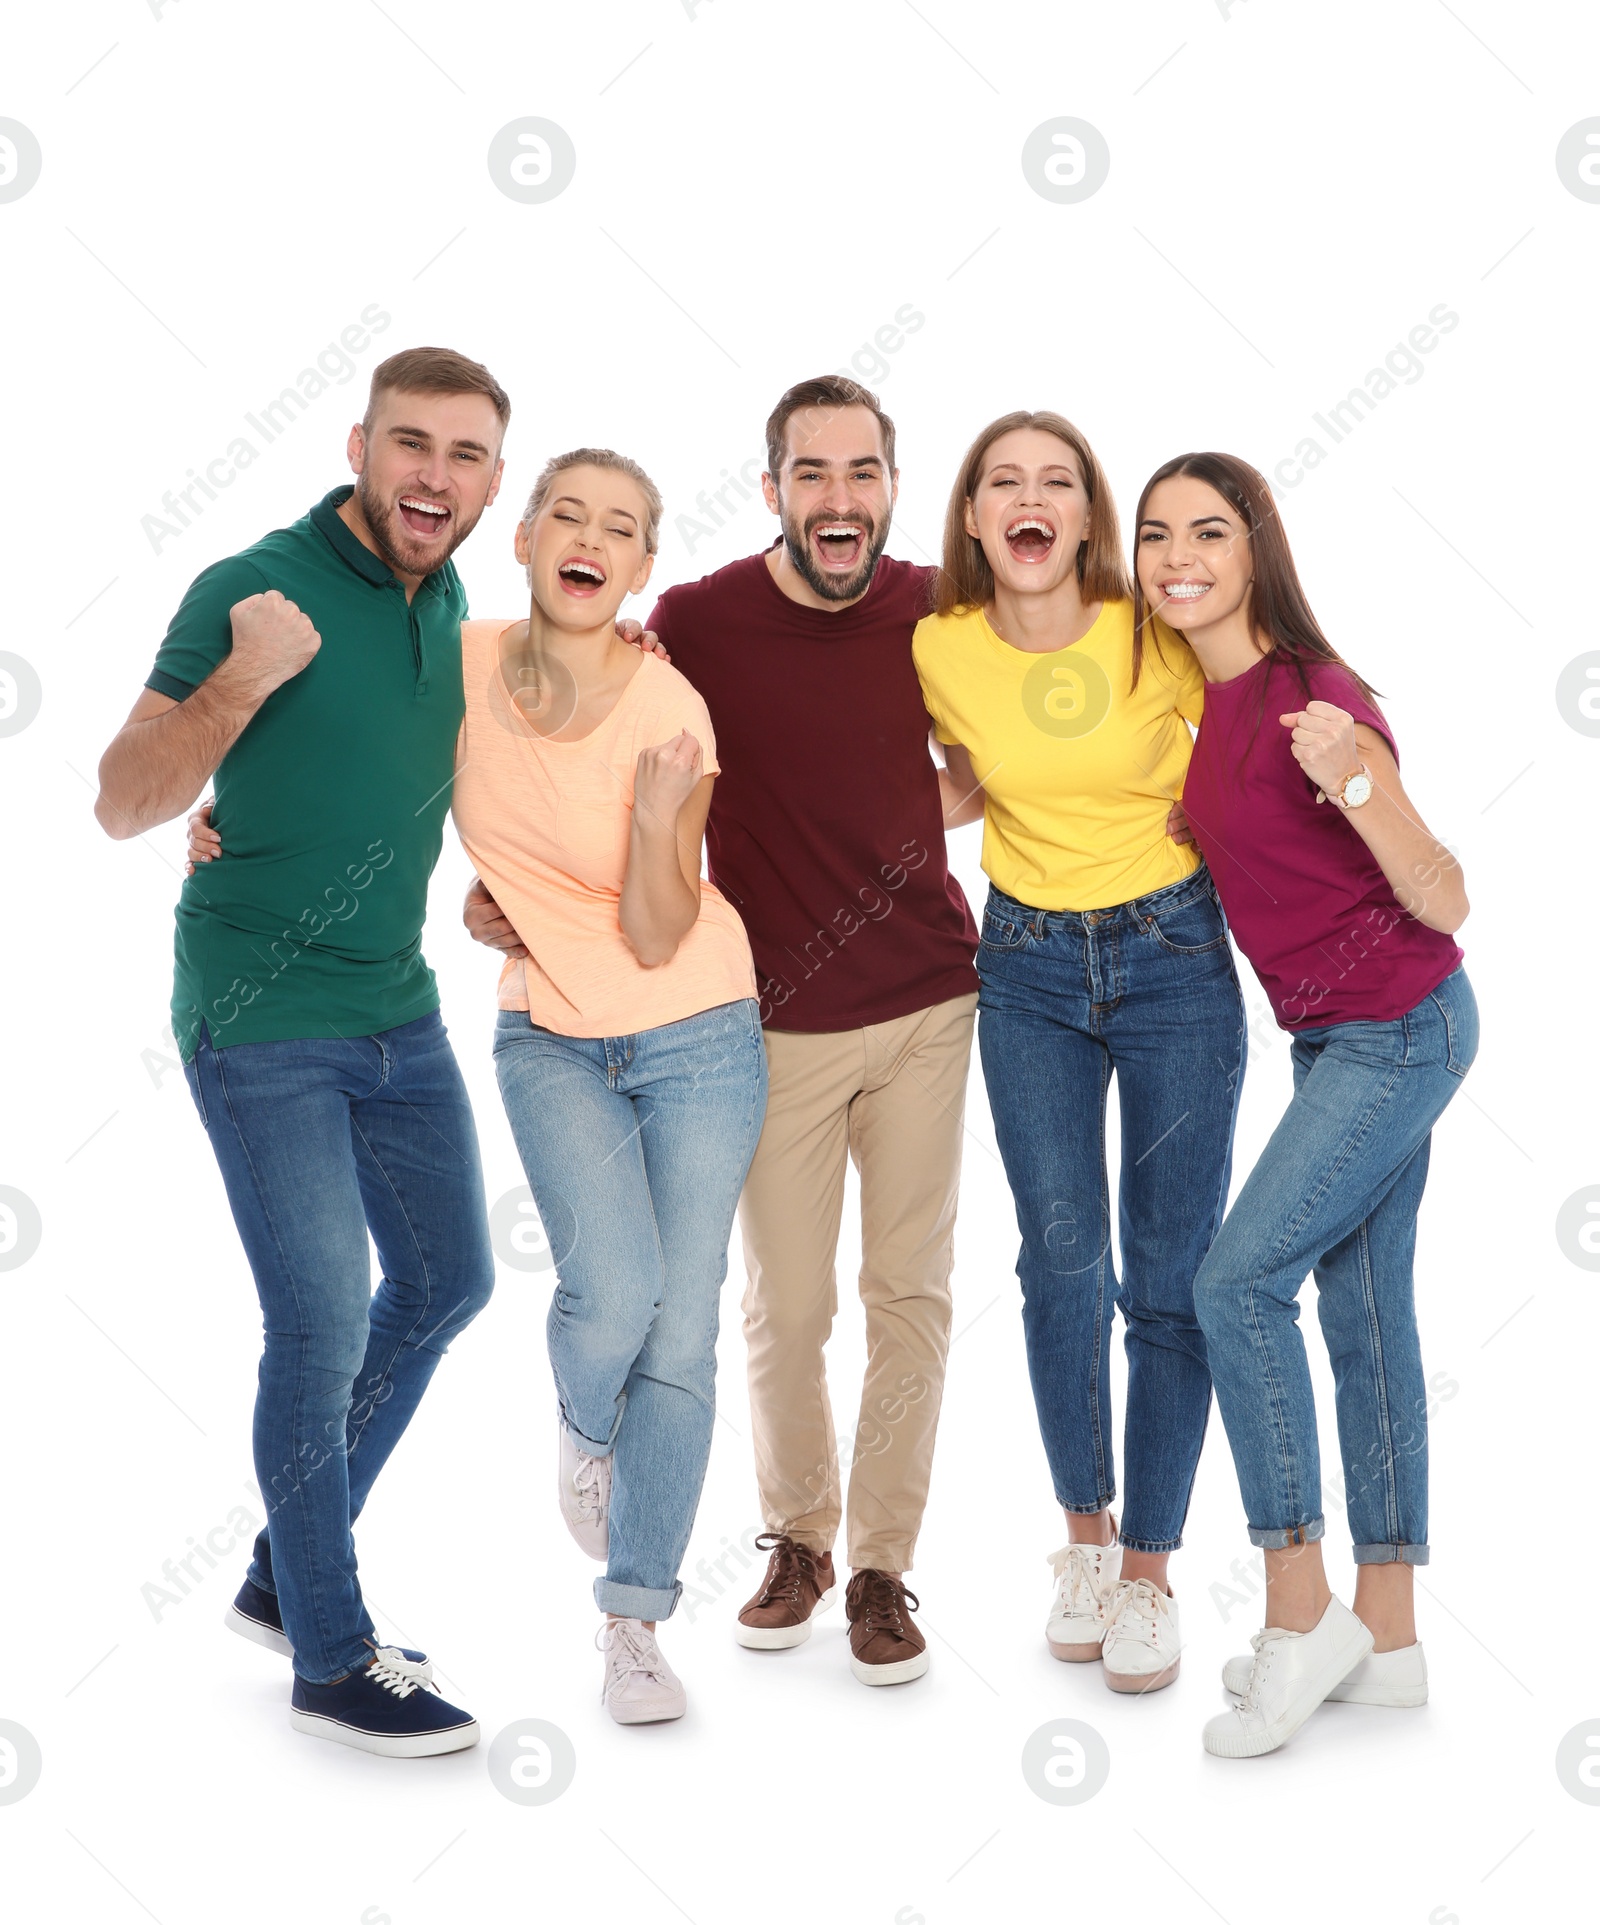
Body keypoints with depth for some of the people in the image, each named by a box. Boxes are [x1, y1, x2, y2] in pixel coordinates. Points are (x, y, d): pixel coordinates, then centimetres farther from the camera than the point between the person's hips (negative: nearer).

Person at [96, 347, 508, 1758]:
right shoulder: (255, 589, -14)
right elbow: (124, 807, -16)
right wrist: (243, 680, -29)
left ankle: (287, 1576, 31)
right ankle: (331, 1660, 13)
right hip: (261, 1020, -8)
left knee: (448, 1282, 15)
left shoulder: (445, 600, 6)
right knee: (323, 1326, -6)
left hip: (399, 1007, 8)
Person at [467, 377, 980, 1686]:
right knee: (787, 1306, 6)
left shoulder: (931, 611, -2)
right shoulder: (696, 622, -10)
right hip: (780, 1020, -2)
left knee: (911, 1292, 7)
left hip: (927, 1001, 2)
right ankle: (798, 1536, 31)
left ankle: (883, 1564, 23)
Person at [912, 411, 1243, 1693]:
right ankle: (1085, 1534, 23)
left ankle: (1149, 1568, 13)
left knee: (1171, 1272, 0)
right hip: (1029, 967, 2)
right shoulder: (940, 647, -5)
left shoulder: (1158, 636, -11)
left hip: (1174, 956, -2)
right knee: (1062, 1261, 3)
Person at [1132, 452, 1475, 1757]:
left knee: (1239, 1283, -12)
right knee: (1366, 1312, 9)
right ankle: (1388, 1641, 17)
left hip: (1398, 1029, -8)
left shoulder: (1313, 699, -19)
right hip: (1337, 1033, 9)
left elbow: (1443, 903, -17)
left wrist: (1353, 783, -33)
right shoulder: (1197, 702, 5)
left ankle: (1301, 1615, -1)